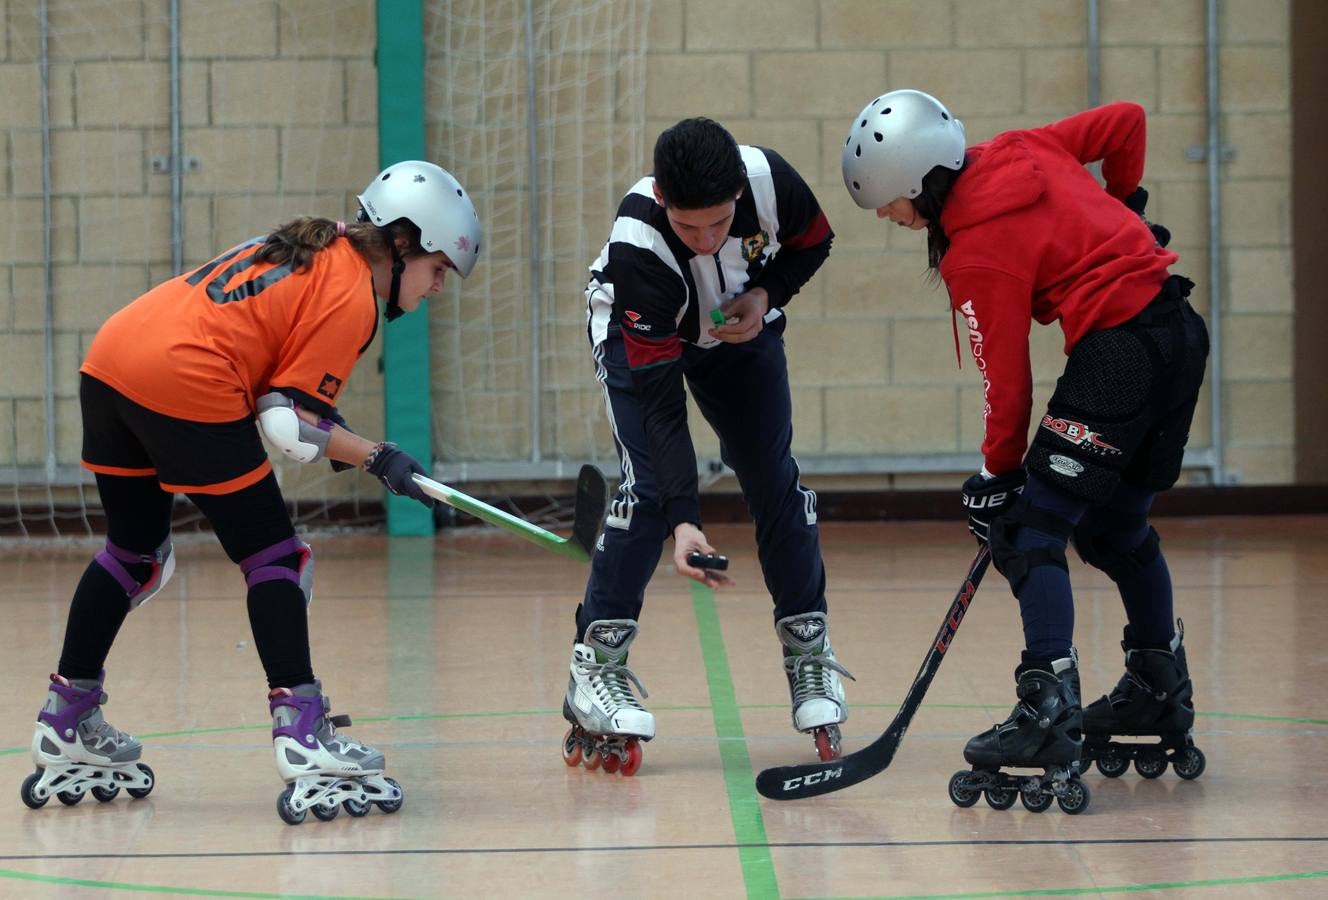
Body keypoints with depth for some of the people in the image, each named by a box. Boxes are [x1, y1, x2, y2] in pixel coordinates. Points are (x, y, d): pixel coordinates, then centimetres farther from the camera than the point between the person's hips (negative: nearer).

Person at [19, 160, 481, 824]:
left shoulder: (308, 248, 22)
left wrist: (323, 422, 19)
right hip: (184, 389, -9)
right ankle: (302, 737, -5)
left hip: (109, 357, 9)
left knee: (135, 550, 22)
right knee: (274, 558, 1)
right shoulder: (352, 298, -4)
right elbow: (286, 424, -7)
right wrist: (377, 458, 2)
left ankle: (66, 726, 28)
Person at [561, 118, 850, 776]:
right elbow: (659, 399, -38)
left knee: (774, 479, -2)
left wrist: (765, 295, -26)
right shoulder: (636, 244, -41)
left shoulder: (768, 179, -34)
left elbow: (813, 241, -7)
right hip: (638, 330, -3)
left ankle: (809, 655, 13)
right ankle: (596, 668, -11)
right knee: (648, 484, -19)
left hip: (739, 324, 3)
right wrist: (682, 519, -43)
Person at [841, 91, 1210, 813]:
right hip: (1177, 327, 10)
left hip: (1117, 355, -10)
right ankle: (1158, 696, 32)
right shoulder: (1020, 151, 6)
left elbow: (1007, 385, -10)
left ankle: (1049, 709, -24)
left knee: (1034, 530, -10)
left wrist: (998, 475, 3)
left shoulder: (976, 259, -15)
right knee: (1116, 525, 23)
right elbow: (1126, 122, 14)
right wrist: (1120, 205, 28)